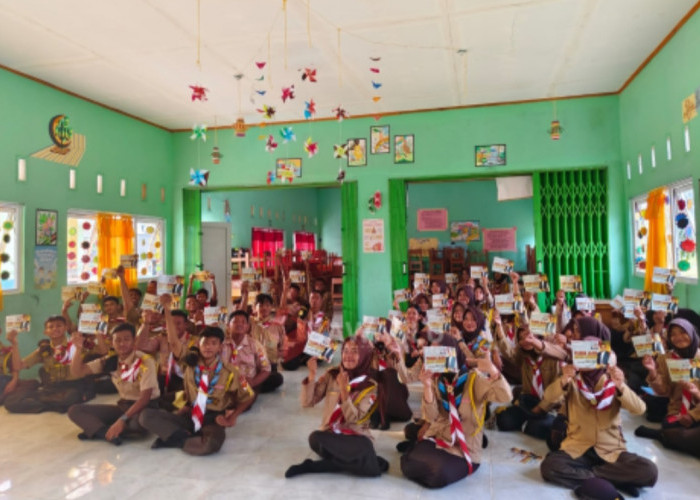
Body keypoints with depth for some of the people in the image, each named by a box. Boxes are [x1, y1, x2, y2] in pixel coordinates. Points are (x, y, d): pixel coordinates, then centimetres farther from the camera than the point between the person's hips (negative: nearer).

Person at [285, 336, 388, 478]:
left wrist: (344, 389, -24)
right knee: (315, 438, -34)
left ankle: (313, 466, -17)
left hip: (356, 438, 0)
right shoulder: (332, 375, 0)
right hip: (330, 435, 1)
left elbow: (353, 418, -15)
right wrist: (312, 374, -17)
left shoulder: (370, 386, -5)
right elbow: (307, 402, -4)